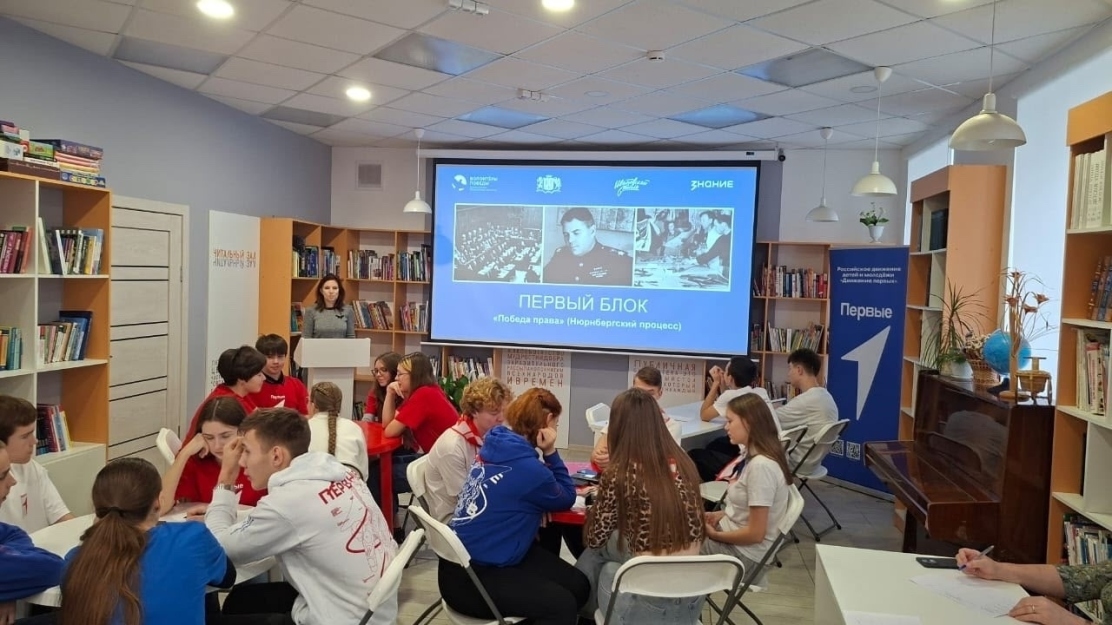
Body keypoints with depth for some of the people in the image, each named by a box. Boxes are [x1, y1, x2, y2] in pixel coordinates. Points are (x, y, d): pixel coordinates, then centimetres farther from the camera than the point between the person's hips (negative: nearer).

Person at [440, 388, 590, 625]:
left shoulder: (495, 446, 3)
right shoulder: (527, 467, -23)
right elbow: (566, 499, -4)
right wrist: (550, 452, -7)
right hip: (468, 577, -9)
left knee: (578, 586, 1)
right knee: (562, 604, -21)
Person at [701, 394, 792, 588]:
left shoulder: (760, 466, -26)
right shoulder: (753, 456, 2)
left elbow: (755, 533, -23)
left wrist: (714, 534, -11)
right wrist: (722, 514, 1)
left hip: (744, 552, -9)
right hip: (735, 536, 9)